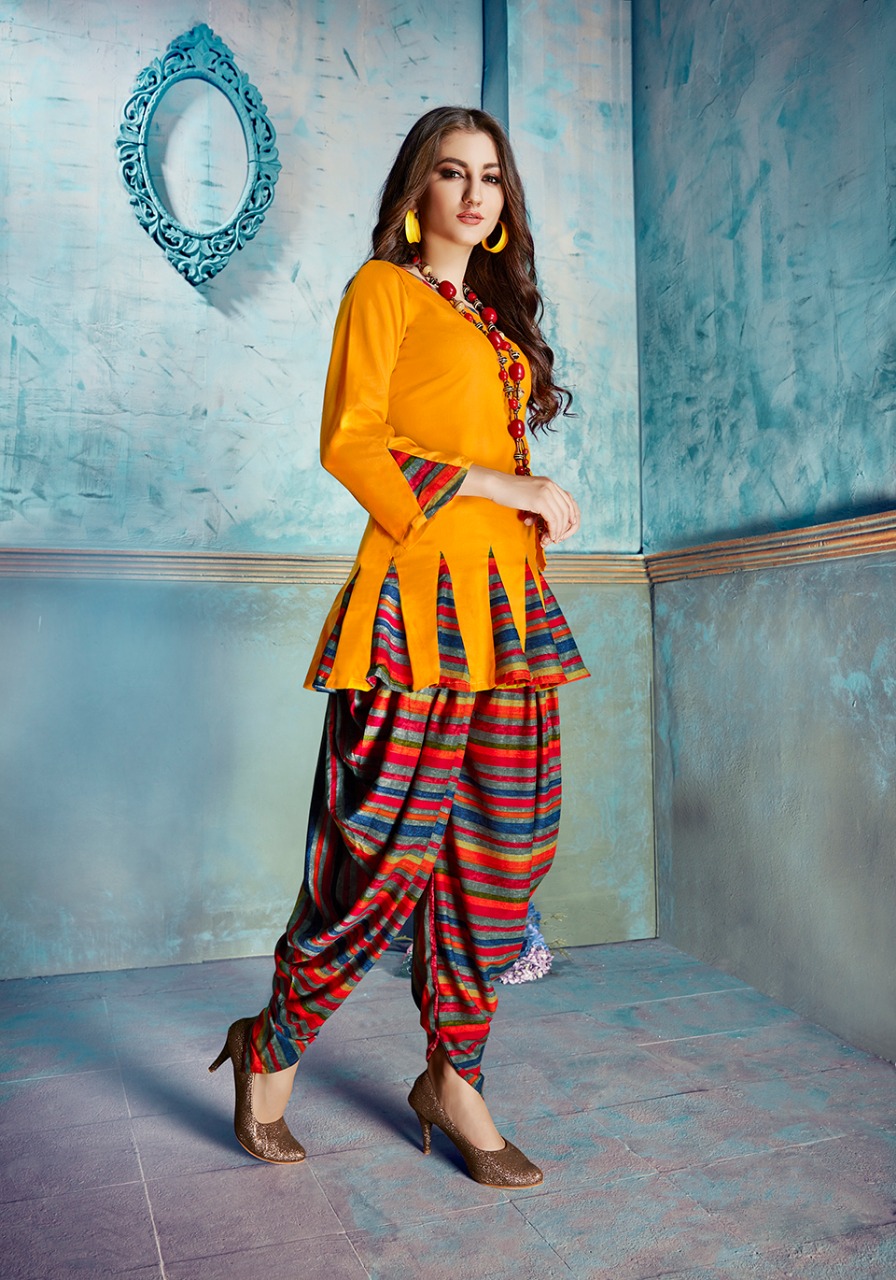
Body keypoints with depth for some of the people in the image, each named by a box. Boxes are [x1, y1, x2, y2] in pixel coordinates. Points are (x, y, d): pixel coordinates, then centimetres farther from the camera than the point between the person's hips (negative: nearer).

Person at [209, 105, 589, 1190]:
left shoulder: (498, 316, 26)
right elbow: (349, 443, -8)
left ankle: (452, 1079, 18)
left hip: (509, 597, 7)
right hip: (420, 591, -7)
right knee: (393, 845, -8)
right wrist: (500, 485, -11)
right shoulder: (383, 287, 5)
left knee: (504, 844, 4)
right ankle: (273, 1050, 16)